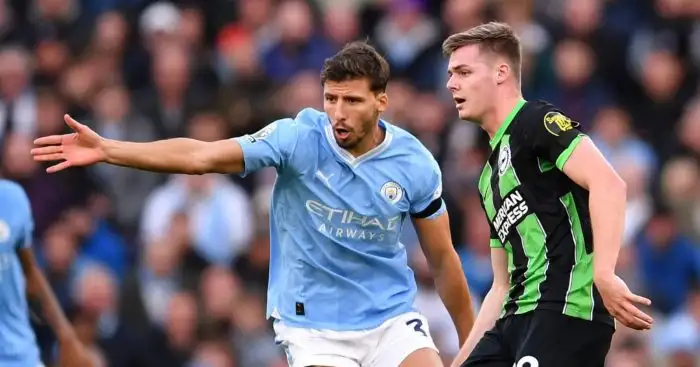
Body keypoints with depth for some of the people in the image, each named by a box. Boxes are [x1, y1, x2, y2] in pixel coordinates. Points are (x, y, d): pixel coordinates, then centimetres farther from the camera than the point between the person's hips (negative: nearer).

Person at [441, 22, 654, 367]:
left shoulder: (536, 121, -2)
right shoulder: (490, 177, 26)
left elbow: (608, 183, -17)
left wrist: (603, 274, -28)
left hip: (567, 309, -9)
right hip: (518, 319, 9)